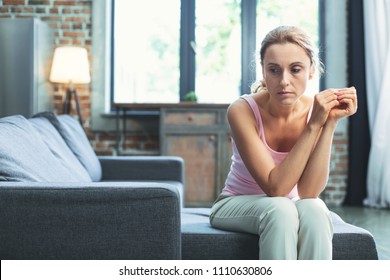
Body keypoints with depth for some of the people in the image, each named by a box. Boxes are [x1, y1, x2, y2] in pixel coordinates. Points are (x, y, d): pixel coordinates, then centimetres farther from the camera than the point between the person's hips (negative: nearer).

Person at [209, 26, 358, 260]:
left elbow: (308, 193, -24)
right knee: (280, 210, -35)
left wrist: (331, 123, -29)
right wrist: (313, 126, -32)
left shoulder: (316, 110, -16)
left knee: (314, 211, -32)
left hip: (290, 208, 2)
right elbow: (275, 188, -28)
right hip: (237, 205, -2)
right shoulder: (243, 110, -24)